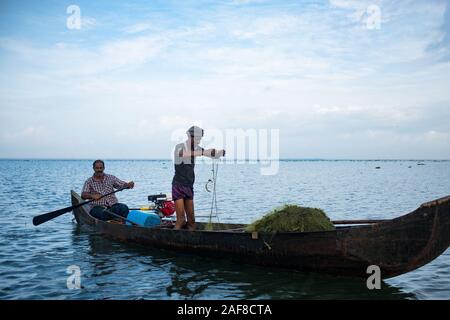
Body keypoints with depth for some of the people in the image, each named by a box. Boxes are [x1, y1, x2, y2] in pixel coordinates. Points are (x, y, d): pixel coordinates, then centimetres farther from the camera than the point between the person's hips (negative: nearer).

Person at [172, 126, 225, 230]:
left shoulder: (197, 149, 7)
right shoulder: (180, 147, -10)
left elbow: (214, 155, 5)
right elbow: (183, 154, -35)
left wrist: (221, 152, -19)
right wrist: (203, 152, -44)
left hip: (189, 187, 6)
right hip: (178, 185, -6)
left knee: (191, 219, 6)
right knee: (181, 219, -11)